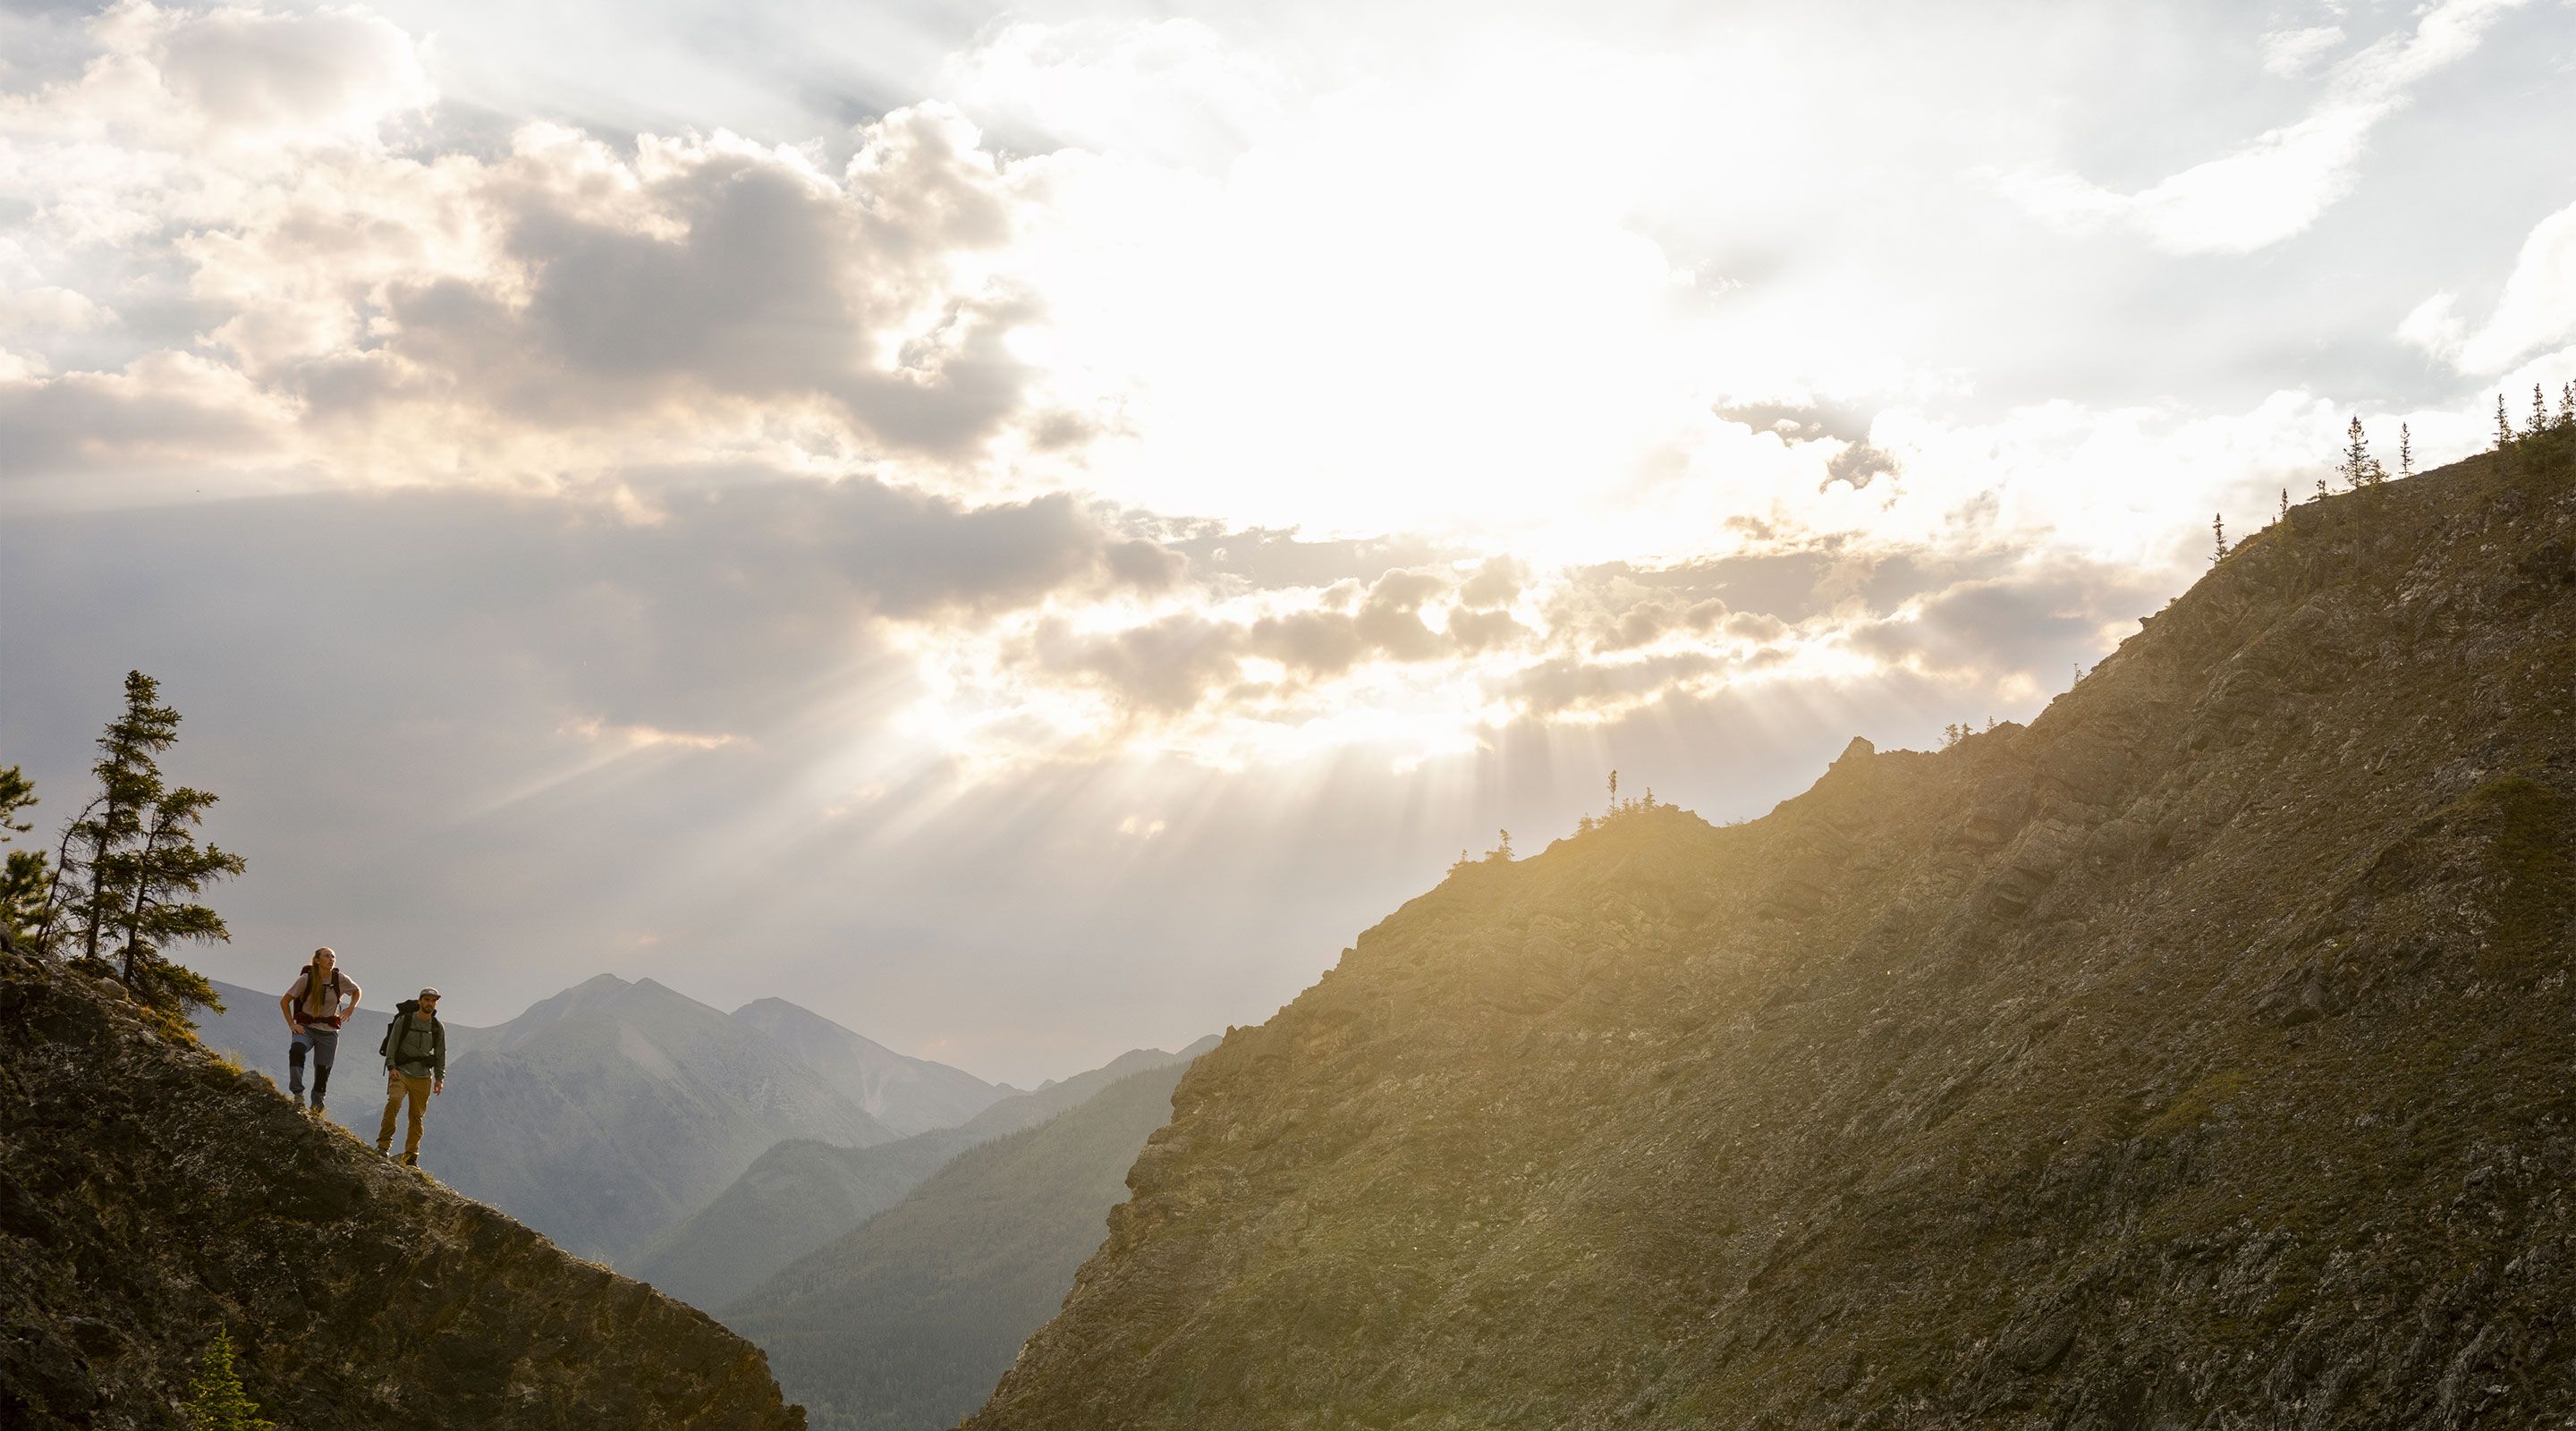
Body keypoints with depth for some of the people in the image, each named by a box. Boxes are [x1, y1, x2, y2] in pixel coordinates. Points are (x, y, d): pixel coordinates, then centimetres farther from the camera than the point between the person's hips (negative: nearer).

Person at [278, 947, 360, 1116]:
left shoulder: (341, 980, -2)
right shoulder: (306, 979, -7)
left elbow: (357, 991, 19)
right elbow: (284, 1001, 3)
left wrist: (351, 1008, 1)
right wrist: (292, 1025, -5)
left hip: (328, 1032, 2)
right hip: (306, 1028, -2)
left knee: (323, 1071, 2)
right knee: (296, 1050, -34)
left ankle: (316, 1107, 21)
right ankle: (298, 1094, -36)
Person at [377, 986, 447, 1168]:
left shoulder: (438, 1028, 10)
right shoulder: (404, 1020, 0)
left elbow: (440, 1054, 13)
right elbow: (391, 1045, -1)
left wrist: (439, 1078, 6)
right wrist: (391, 1067, -12)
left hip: (423, 1077, 3)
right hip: (401, 1071, -3)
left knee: (417, 1116, 2)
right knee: (394, 1101, -27)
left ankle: (411, 1157, 8)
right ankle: (383, 1145, -23)